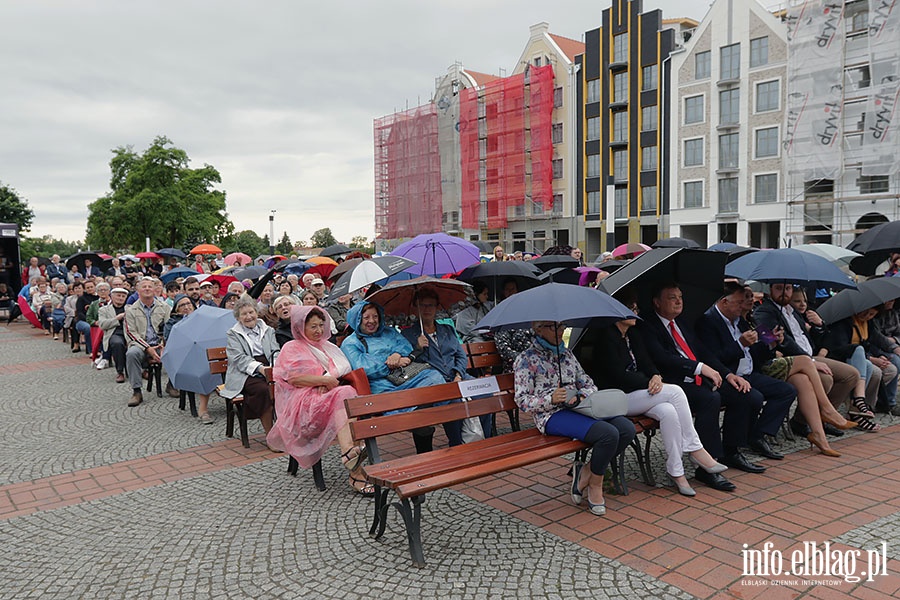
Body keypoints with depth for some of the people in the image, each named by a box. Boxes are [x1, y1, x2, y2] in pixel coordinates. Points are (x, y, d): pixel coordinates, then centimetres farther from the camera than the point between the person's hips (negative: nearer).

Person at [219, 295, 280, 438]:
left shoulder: (268, 330, 22)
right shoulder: (233, 334, 11)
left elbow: (275, 352, 12)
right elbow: (239, 358, -3)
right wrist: (260, 368, -19)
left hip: (268, 368, 3)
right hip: (245, 373, -3)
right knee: (262, 389, -35)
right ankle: (269, 434, -26)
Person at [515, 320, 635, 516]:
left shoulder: (567, 353, 21)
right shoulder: (527, 359, 1)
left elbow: (588, 384, 20)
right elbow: (522, 400, -3)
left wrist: (582, 395, -4)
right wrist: (551, 399, -18)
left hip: (577, 408, 7)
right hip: (552, 416, -7)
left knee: (627, 429, -17)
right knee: (608, 433, -28)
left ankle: (586, 473, -2)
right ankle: (595, 485, -4)